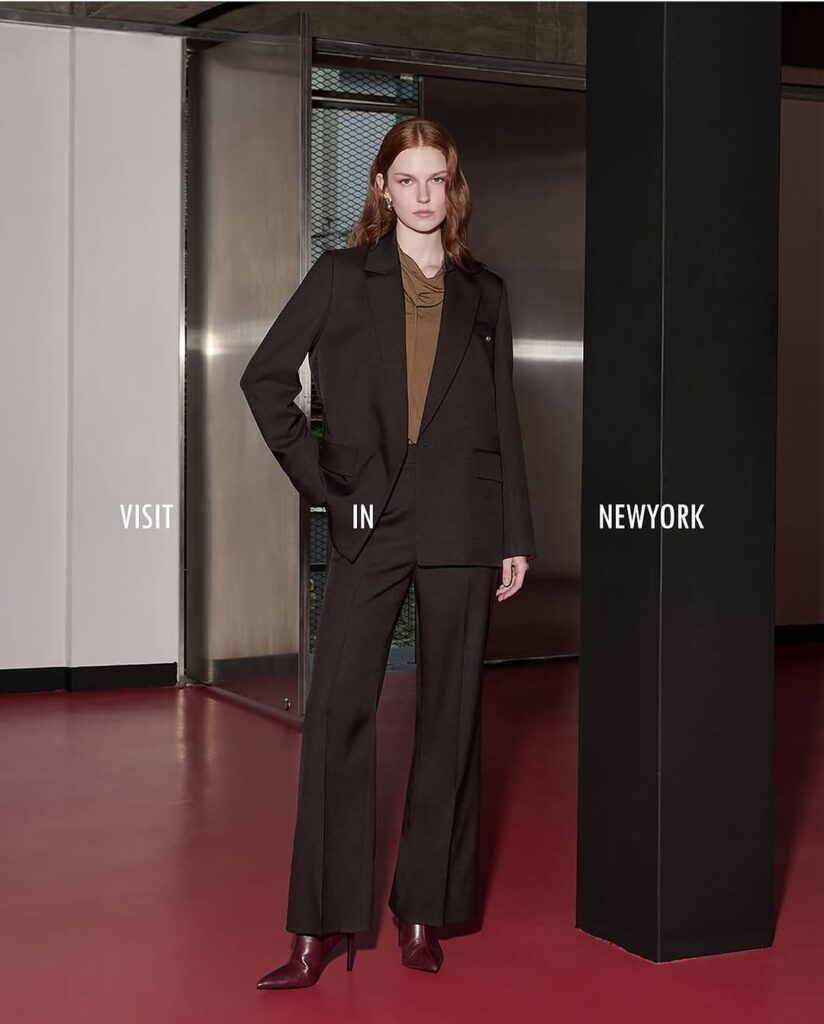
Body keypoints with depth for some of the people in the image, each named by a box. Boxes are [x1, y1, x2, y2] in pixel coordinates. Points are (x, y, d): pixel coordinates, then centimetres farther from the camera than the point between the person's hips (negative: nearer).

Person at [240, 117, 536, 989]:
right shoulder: (342, 277, 5)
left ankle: (424, 909, 16)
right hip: (369, 522, -2)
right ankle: (323, 923, 0)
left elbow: (503, 419, 11)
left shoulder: (484, 294, 11)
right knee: (338, 708, -7)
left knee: (450, 712, 5)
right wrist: (318, 478, -3)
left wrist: (517, 536, 8)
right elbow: (265, 377, 4)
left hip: (461, 524, 2)